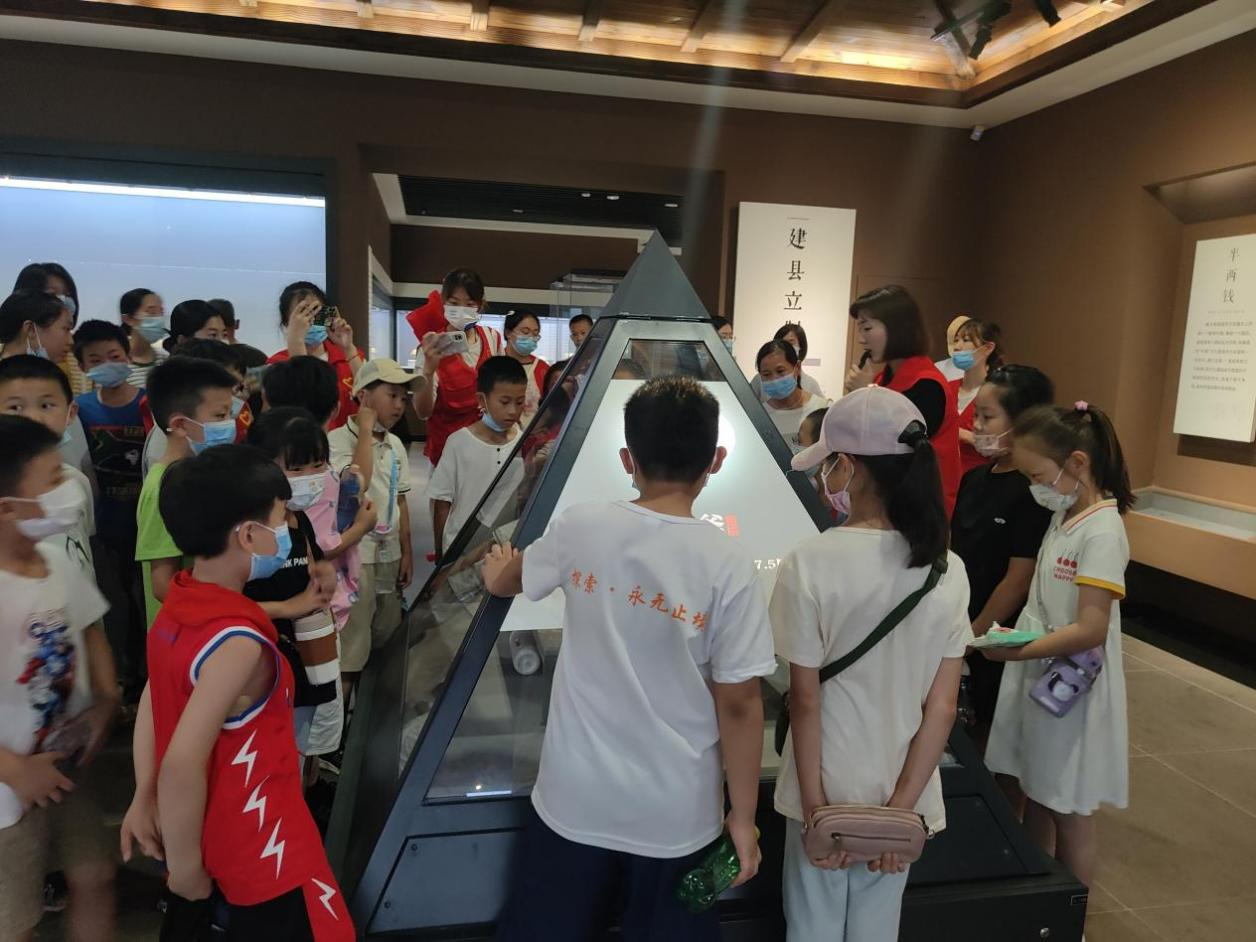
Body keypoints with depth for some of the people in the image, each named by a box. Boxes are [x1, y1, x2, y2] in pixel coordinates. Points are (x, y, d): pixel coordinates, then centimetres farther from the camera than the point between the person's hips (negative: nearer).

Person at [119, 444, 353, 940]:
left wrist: (144, 798, 14)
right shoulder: (237, 641, -30)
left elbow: (153, 701, 6)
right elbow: (182, 766, -31)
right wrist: (186, 869, -17)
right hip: (261, 849, -8)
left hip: (216, 831, 8)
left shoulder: (177, 607, -4)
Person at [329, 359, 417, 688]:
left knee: (385, 639, 14)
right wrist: (366, 429, -18)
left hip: (389, 552, 7)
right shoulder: (338, 439, -11)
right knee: (351, 648, -4)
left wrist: (407, 552, 11)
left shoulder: (396, 445, 9)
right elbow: (356, 484, -27)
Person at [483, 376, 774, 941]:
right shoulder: (727, 566, -18)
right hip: (676, 815, -1)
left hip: (574, 798, 2)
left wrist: (494, 573, 35)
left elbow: (505, 581, 11)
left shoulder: (580, 528, -10)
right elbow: (738, 704, -13)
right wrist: (743, 817, 0)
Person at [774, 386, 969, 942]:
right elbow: (942, 706, -6)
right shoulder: (948, 570, -6)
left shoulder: (810, 563, -20)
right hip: (903, 793, 4)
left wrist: (814, 806, -7)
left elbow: (805, 698, -15)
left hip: (828, 791, -3)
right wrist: (901, 805, -1)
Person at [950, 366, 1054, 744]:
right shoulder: (974, 479, 5)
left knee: (989, 727, 8)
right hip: (959, 628, 7)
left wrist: (973, 635, -13)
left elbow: (1019, 579, -19)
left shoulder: (1032, 492, -18)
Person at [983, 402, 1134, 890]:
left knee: (1069, 814, 8)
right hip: (1039, 678, 8)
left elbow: (1091, 629, -25)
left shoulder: (1102, 533, -20)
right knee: (1036, 799, 19)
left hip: (1071, 690, -8)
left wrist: (1014, 651, -28)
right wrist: (1007, 638, 2)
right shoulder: (1062, 517, 5)